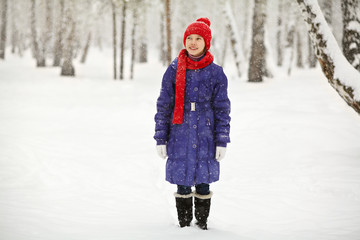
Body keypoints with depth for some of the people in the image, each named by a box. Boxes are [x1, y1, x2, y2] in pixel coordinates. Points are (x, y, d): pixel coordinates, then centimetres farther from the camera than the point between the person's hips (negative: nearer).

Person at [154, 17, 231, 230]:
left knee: (203, 183, 3)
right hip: (179, 138, 0)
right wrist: (161, 139, 2)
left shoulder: (216, 73, 1)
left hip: (205, 138, 0)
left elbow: (222, 109, 3)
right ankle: (184, 225, 18)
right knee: (183, 184, 4)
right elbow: (163, 106, 5)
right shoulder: (174, 70, 2)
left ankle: (202, 224, 20)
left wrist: (222, 141, -1)